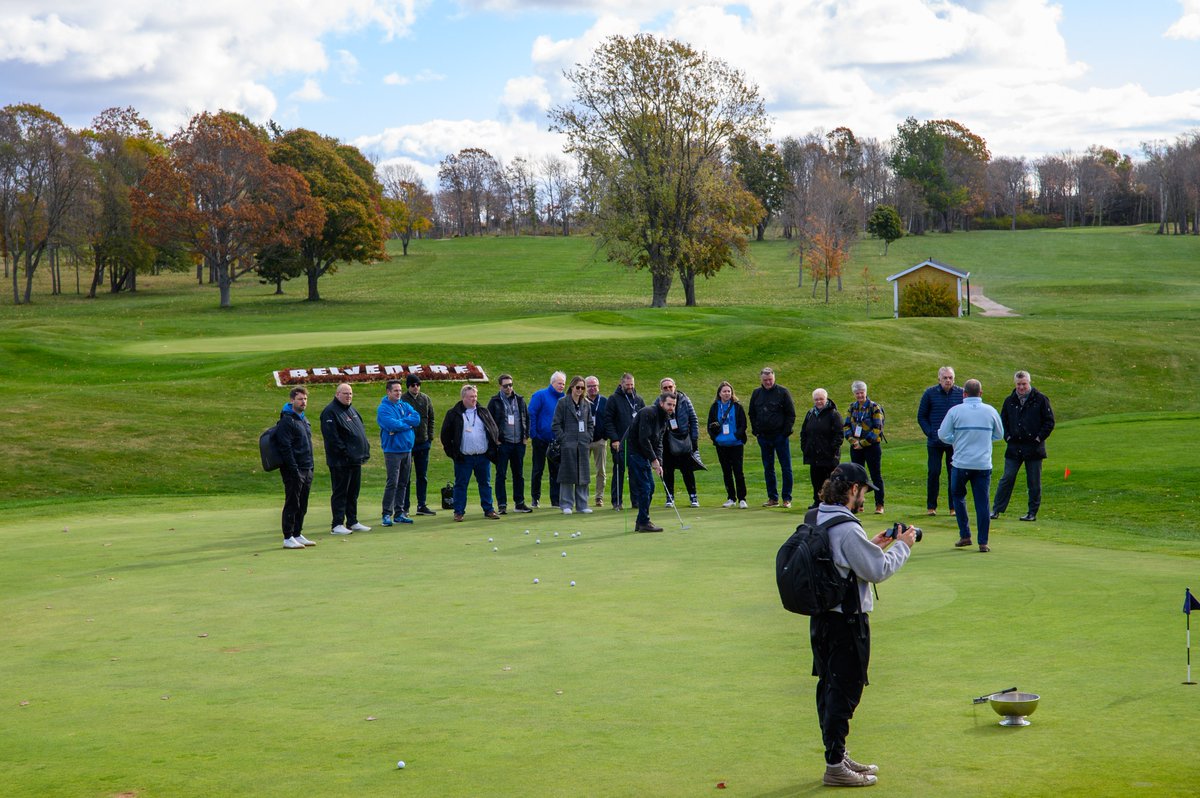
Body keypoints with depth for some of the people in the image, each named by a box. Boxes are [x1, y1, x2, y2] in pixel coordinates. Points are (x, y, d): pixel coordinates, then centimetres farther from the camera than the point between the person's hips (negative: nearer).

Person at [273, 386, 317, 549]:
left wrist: (310, 468, 16)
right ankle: (288, 538, -1)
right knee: (292, 504, -5)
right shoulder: (286, 421, -11)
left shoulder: (304, 420, 17)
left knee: (302, 505, 12)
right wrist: (295, 471, -20)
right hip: (293, 470, -8)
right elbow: (285, 448, -17)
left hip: (306, 470, 8)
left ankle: (297, 534, 19)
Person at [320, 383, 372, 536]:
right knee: (340, 493, -4)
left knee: (353, 492, 14)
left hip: (355, 460, 9)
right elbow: (331, 437, -19)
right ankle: (337, 524, -1)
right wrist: (344, 452, -21)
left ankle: (352, 522, 21)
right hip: (340, 462, -9)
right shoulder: (330, 412, -12)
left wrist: (365, 450, 11)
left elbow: (362, 430, 23)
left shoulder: (351, 410, 17)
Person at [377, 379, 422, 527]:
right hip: (392, 450, -6)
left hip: (407, 449, 6)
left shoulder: (405, 406, 12)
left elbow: (417, 419, -4)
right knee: (392, 483, -11)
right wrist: (408, 424, -7)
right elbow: (392, 425, -21)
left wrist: (400, 422, -13)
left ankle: (399, 513, 17)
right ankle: (387, 514, -7)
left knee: (403, 483, 10)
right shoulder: (383, 408, -7)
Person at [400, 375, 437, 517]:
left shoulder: (425, 399, 6)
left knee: (423, 476, 10)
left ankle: (422, 505, 18)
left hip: (423, 443, 4)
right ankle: (405, 507, 5)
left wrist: (430, 437, 5)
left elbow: (431, 419, 12)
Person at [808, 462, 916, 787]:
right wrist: (902, 546, -3)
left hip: (821, 619, 9)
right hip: (846, 621, -9)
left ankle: (838, 756, 27)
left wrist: (874, 545, 15)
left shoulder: (816, 519, 7)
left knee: (830, 687, 16)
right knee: (844, 691, -1)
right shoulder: (848, 529, -22)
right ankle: (835, 765, 4)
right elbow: (878, 570, -17)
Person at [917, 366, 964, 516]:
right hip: (935, 442, -1)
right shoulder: (930, 393, 0)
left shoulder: (961, 393, 2)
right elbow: (921, 416, 6)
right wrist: (929, 433, -5)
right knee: (934, 473, -1)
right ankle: (931, 507, 7)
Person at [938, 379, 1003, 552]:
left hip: (961, 463, -1)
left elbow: (943, 434, -1)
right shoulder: (991, 411, 2)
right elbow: (999, 435, 15)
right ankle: (983, 542, 3)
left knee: (958, 496, 19)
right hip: (983, 464, 1)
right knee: (982, 502, 4)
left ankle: (965, 535, 15)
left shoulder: (955, 411, -4)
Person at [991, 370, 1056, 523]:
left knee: (1034, 482, 3)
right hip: (1014, 447, 2)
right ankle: (996, 510, 5)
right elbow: (1003, 420, 20)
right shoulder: (1009, 400, 8)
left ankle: (1032, 513, 11)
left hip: (1034, 447, -2)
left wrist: (1039, 437, -6)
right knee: (1007, 479, 0)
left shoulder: (1040, 399, -2)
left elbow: (1049, 421, 0)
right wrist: (1007, 436, 7)